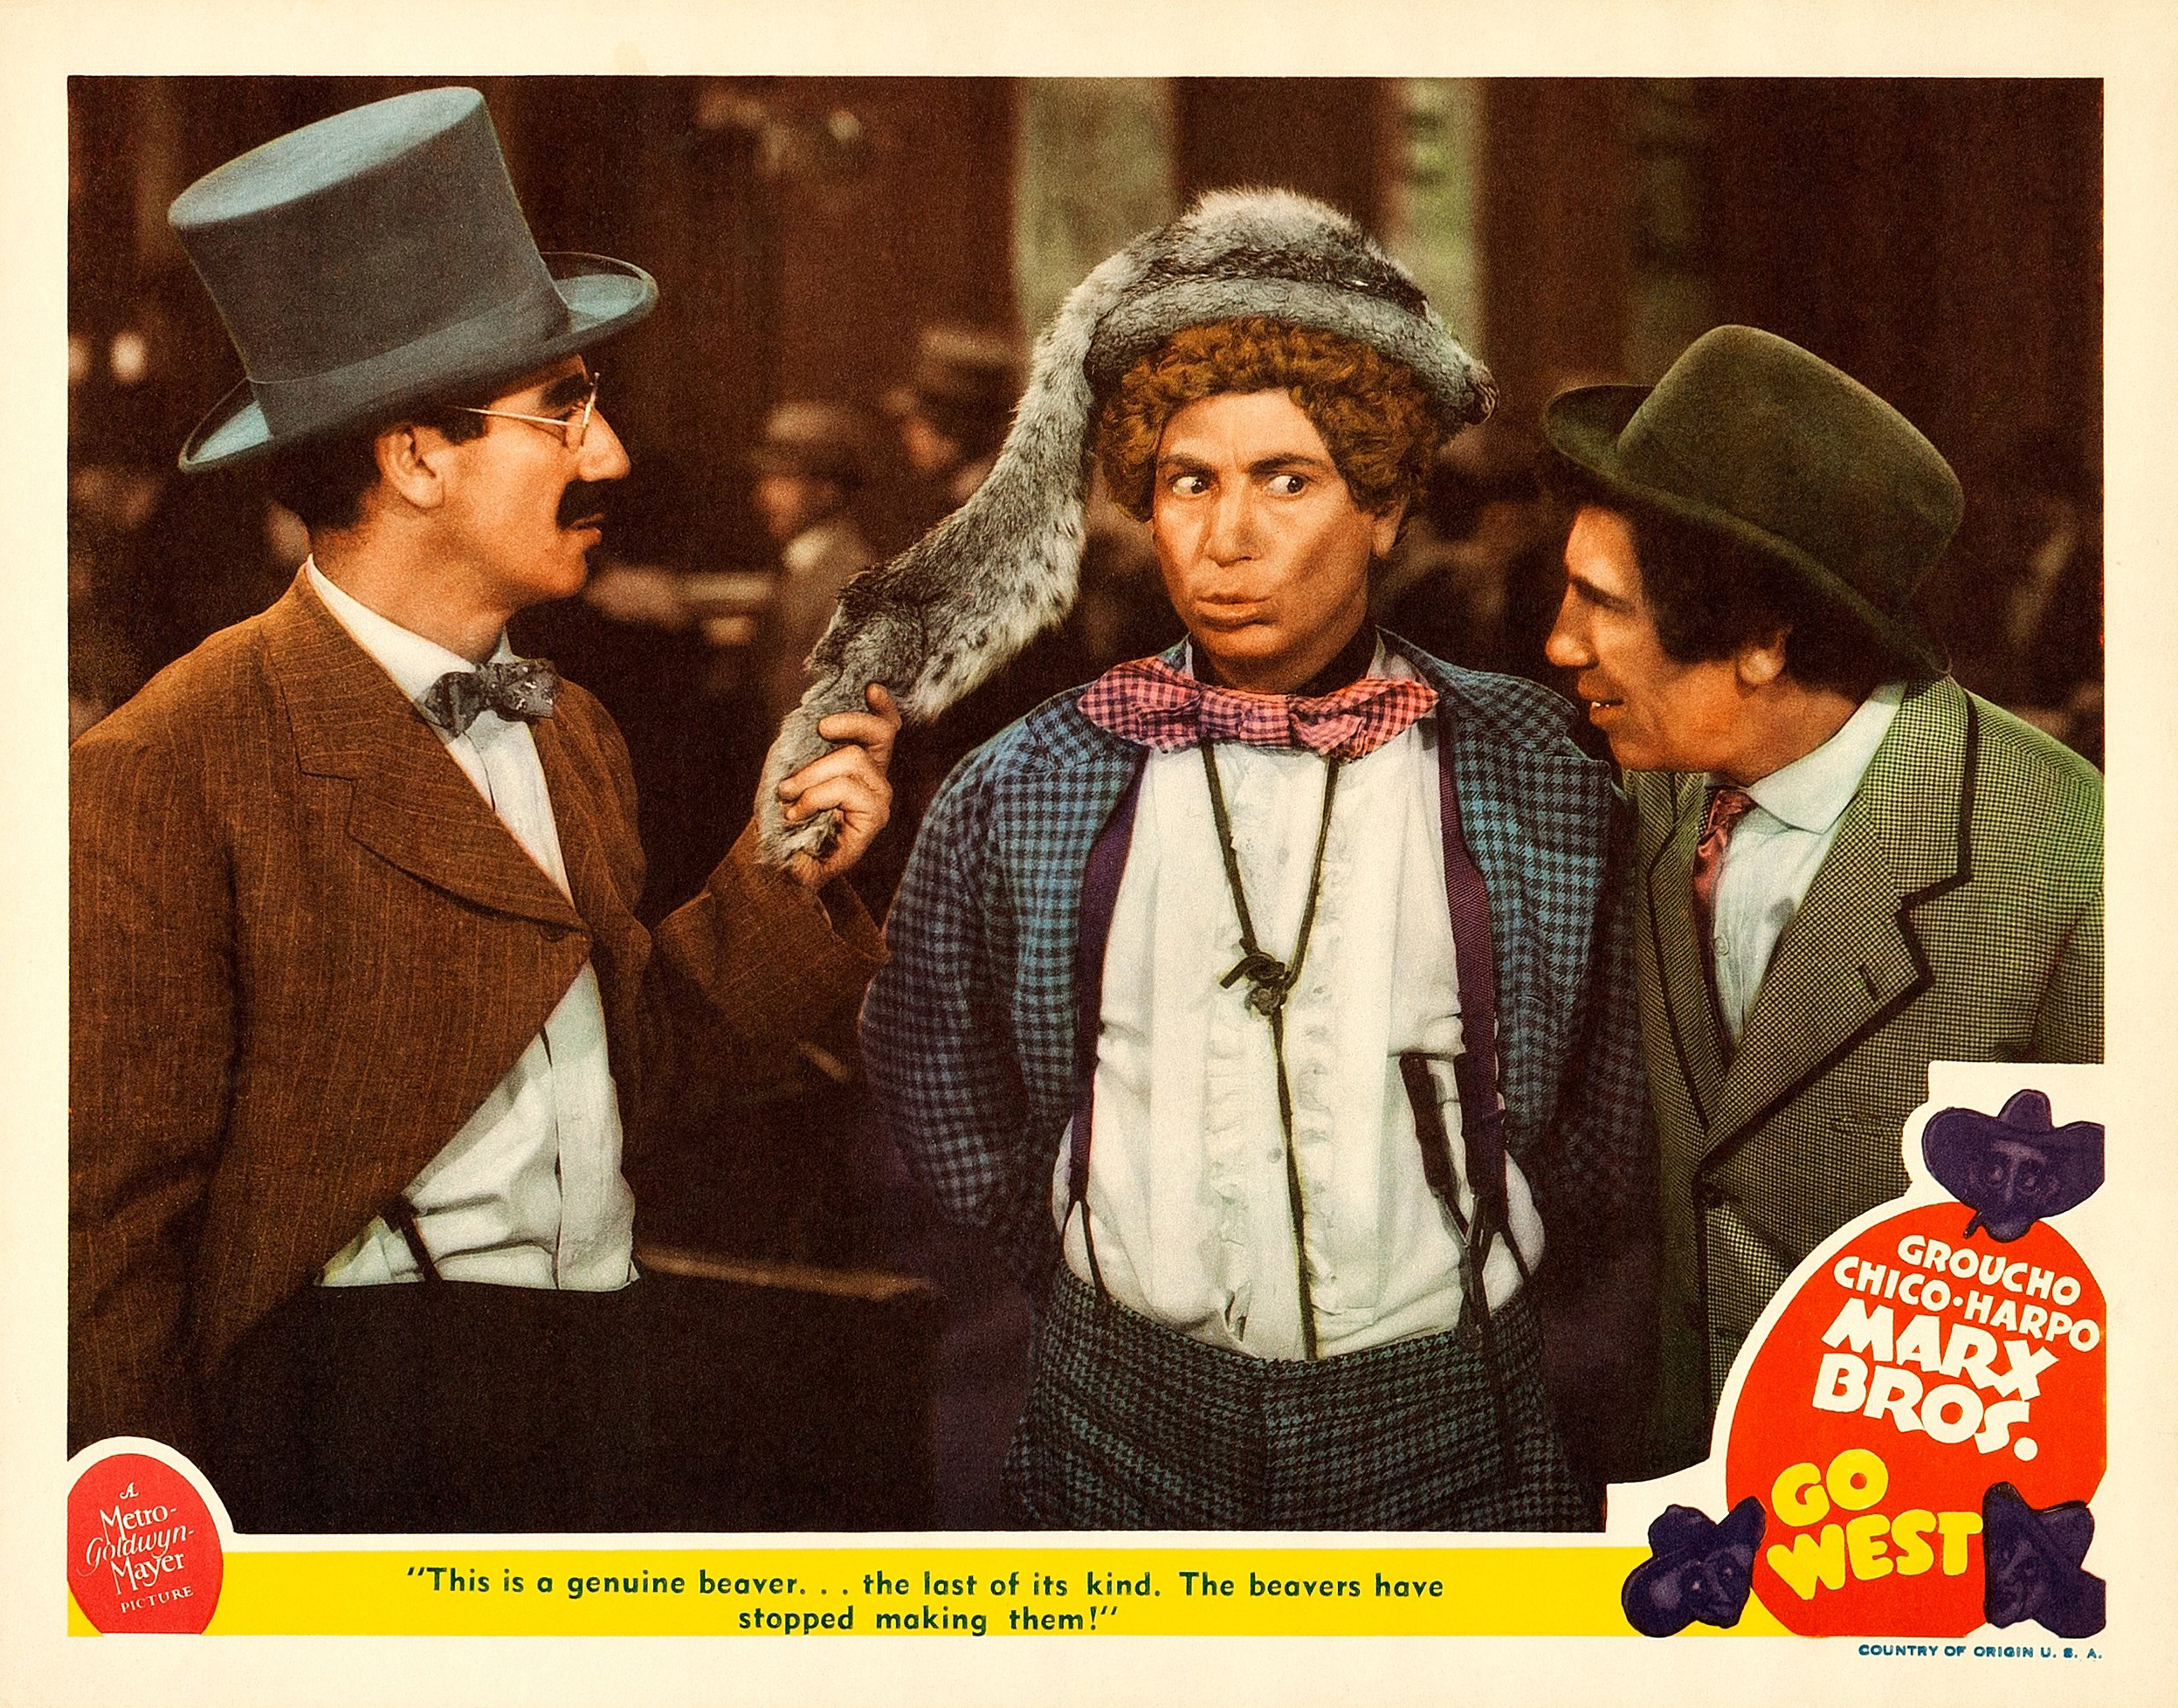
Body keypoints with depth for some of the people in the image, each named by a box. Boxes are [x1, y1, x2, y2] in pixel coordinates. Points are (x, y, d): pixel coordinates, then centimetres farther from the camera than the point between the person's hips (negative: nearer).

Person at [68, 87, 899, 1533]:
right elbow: (111, 1221, -12)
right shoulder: (170, 778, -14)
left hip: (598, 1404, 7)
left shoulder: (573, 735, 9)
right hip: (351, 1411, -7)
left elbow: (606, 1059, 12)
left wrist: (781, 882, 0)